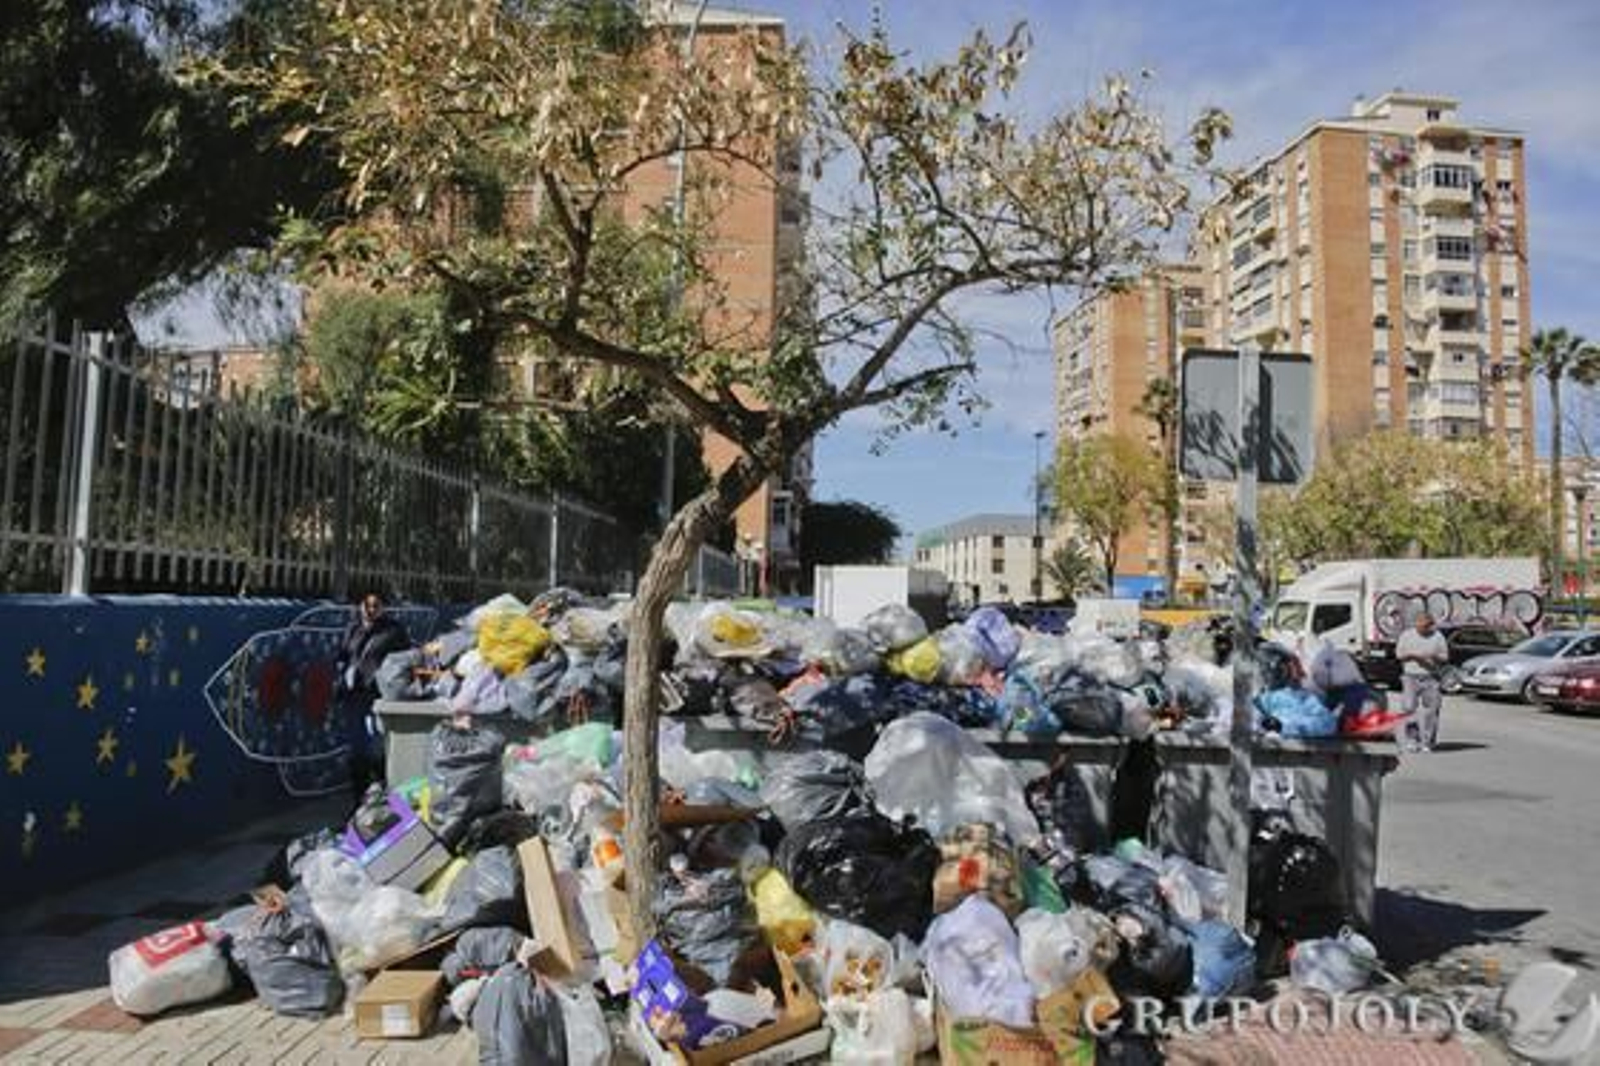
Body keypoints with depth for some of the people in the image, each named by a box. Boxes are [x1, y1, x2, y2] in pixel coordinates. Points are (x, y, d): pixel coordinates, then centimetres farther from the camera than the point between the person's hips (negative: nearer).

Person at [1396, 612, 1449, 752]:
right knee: (1409, 709, -8)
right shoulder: (1406, 635, 6)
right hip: (1411, 677, 0)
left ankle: (1427, 743, 6)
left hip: (1431, 679, 0)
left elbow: (1445, 657, 6)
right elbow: (1398, 654, 6)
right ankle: (1410, 741, -4)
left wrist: (1434, 657, -15)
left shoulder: (1438, 637, 6)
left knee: (1430, 711, -2)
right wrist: (1412, 656, -12)